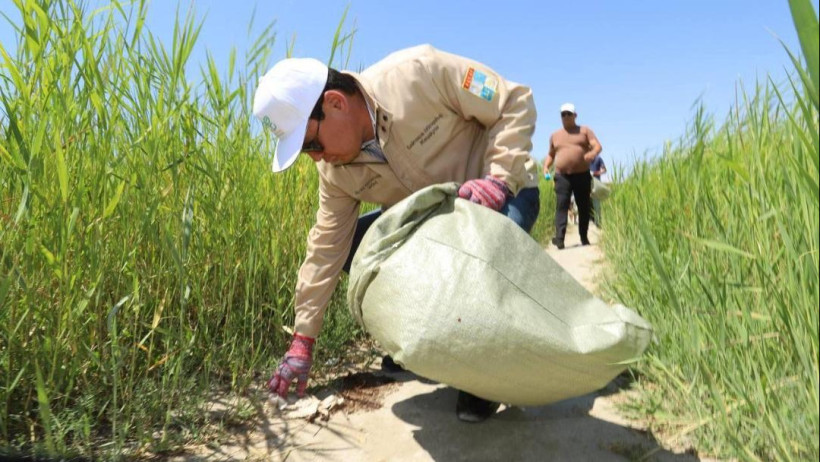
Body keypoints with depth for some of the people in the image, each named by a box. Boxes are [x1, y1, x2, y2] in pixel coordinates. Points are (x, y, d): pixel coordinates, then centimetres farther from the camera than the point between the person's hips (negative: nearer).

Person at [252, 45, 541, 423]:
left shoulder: (419, 73, -29)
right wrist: (302, 341, -6)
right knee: (352, 245, -9)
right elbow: (326, 249, -7)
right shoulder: (336, 171, -12)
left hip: (503, 194, -5)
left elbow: (516, 102, -21)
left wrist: (498, 178, -33)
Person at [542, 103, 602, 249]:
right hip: (562, 176, 1)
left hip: (582, 175, 0)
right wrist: (546, 166, 7)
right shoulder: (555, 135, 18)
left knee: (584, 207, 5)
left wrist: (593, 153, -27)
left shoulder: (585, 131, 10)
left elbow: (598, 146, -3)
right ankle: (559, 238, -24)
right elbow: (551, 154, 28)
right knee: (561, 206, -14)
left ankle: (584, 237, 17)